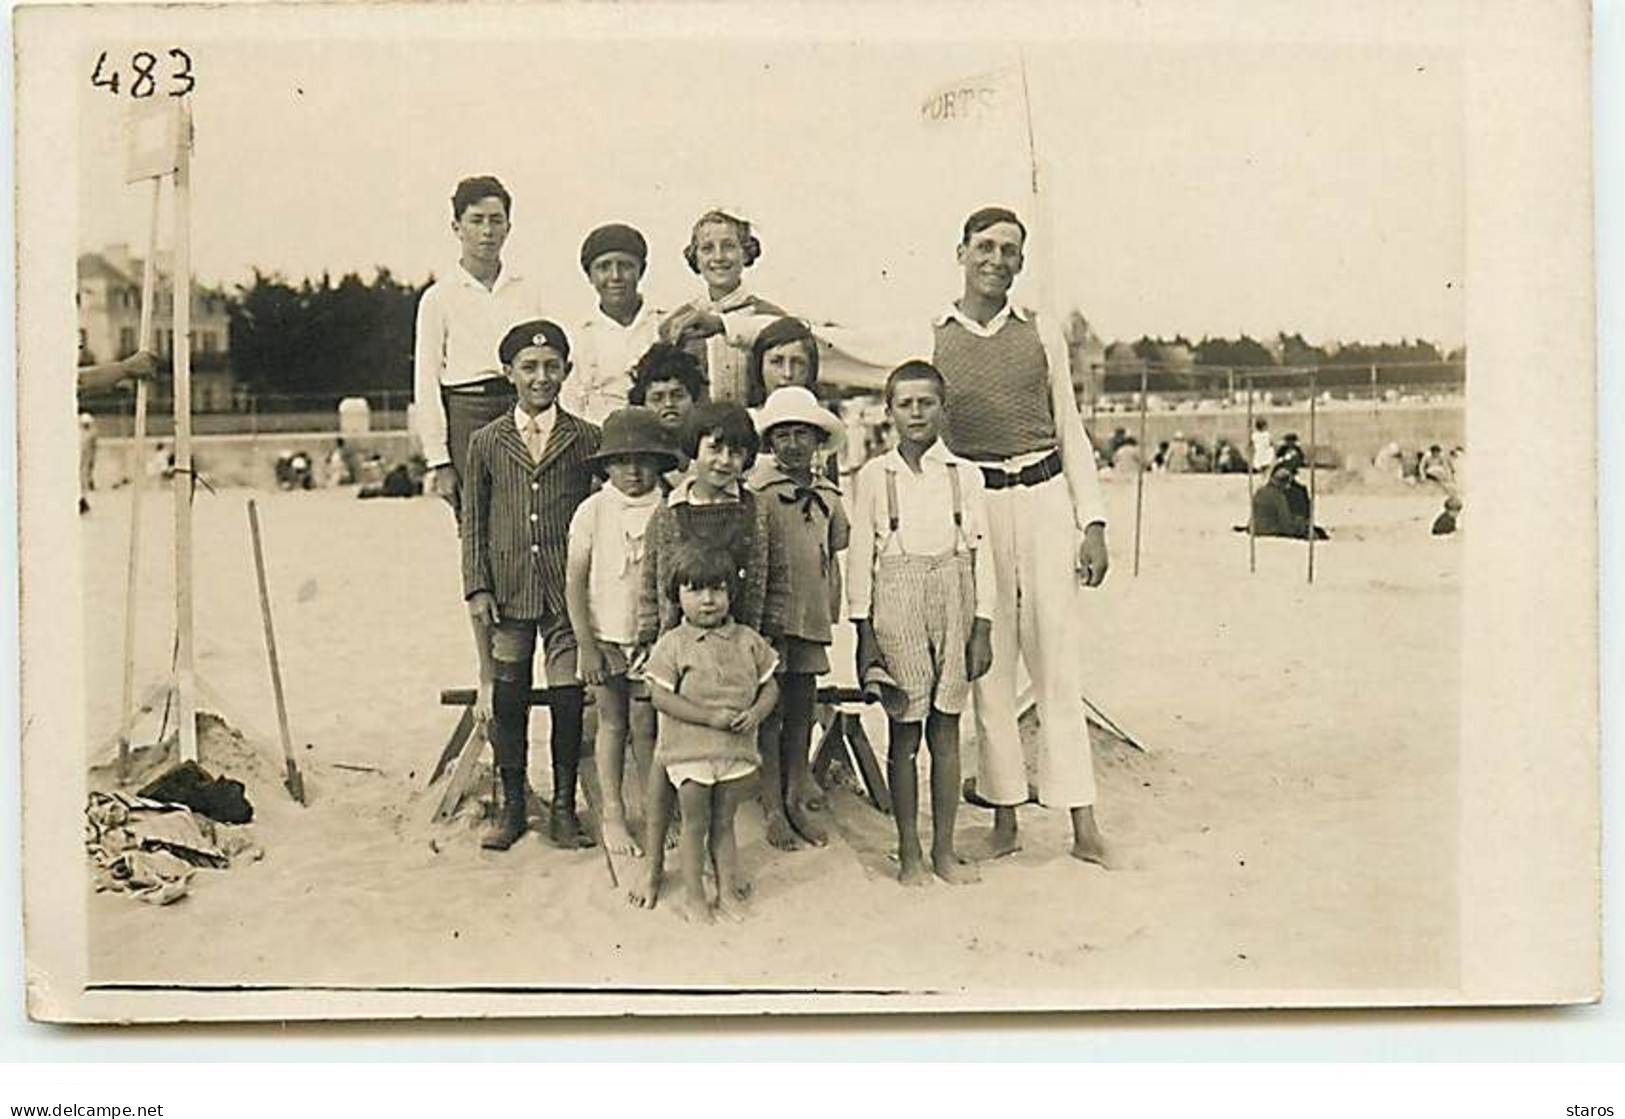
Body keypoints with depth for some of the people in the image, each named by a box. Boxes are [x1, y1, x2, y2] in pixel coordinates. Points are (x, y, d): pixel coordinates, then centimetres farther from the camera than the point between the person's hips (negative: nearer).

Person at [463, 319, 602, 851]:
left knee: (569, 700, 0)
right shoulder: (486, 443, 7)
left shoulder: (586, 439, 5)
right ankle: (512, 808, 20)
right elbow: (473, 526, 9)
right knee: (506, 702, 4)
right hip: (508, 592, 1)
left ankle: (564, 808, 15)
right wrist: (478, 591, 0)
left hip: (569, 591, -1)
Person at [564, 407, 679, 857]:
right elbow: (575, 581, -3)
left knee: (645, 726, 3)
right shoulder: (593, 511, -5)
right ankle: (613, 814, 19)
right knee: (611, 723, 8)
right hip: (606, 638, 0)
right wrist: (586, 646, -6)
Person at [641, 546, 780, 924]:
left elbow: (770, 686, 8)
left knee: (724, 822, 13)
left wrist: (756, 713, -14)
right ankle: (693, 895, 18)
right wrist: (711, 717, -19)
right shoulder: (672, 644, -7)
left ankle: (728, 890, 23)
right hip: (689, 750, -3)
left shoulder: (748, 640, 3)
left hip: (737, 748, 3)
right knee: (696, 822, 6)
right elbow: (661, 696, -13)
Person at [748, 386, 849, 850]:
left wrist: (831, 612, 16)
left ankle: (797, 797, 24)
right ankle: (772, 807, 9)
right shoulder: (754, 489, -7)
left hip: (812, 617, 5)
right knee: (771, 711, 1)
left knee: (802, 710, 12)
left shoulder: (827, 494, 11)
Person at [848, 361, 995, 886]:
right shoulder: (874, 475, 3)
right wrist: (864, 633, -3)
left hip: (953, 604, 1)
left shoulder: (965, 474, 6)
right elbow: (860, 554, 2)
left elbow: (981, 553, 6)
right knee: (904, 731, 2)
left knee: (946, 730, 6)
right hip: (897, 605, -1)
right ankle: (908, 851, 12)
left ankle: (944, 848, 16)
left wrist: (982, 627, 1)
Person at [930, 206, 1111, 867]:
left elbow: (1071, 434, 12)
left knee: (1057, 659, 1)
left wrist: (1093, 521, 4)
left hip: (1045, 497, 1)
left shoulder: (1043, 336, 10)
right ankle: (1005, 818, 14)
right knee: (989, 663, 4)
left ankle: (1082, 822, 6)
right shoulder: (929, 339, 5)